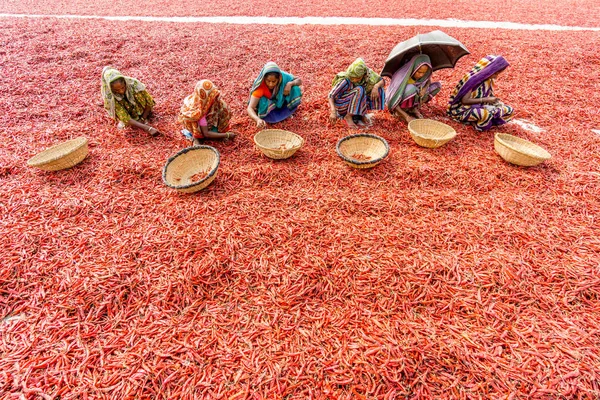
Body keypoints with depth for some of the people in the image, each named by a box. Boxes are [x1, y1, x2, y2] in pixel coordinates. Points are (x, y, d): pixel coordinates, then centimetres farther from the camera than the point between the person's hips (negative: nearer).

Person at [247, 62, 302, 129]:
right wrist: (258, 119, -64)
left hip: (280, 100, 3)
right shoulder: (260, 86, -37)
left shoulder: (283, 77, -30)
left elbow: (299, 80, -13)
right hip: (266, 101, -2)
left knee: (295, 89, -22)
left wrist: (290, 83, -35)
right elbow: (250, 108, -43)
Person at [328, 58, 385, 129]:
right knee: (359, 90, -32)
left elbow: (381, 81, -5)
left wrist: (376, 86, -28)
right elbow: (331, 95, -27)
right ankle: (348, 116, -20)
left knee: (378, 90, -13)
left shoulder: (368, 73, -15)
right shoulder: (346, 80, -27)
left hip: (355, 103, 5)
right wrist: (333, 111, -41)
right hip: (340, 104, -5)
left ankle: (360, 114, -3)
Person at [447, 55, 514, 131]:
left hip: (480, 106, 8)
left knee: (508, 110, 0)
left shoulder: (488, 79, 3)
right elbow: (465, 100, -23)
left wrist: (492, 99, -6)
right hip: (463, 109, -8)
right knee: (484, 114, -39)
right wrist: (486, 99, -21)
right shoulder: (471, 78, -20)